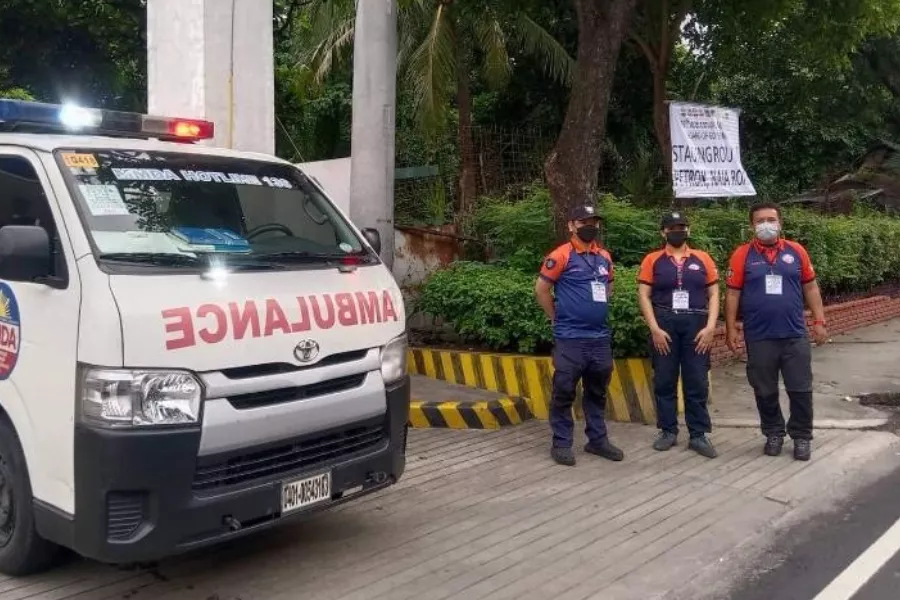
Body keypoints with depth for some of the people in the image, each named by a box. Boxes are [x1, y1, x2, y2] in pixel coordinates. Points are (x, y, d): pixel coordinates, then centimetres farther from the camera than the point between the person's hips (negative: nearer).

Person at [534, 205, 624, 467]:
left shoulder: (605, 257, 11)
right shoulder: (561, 256, -9)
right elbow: (541, 289, -7)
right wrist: (558, 317, -1)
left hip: (600, 337, 6)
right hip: (570, 339, -6)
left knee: (597, 392, 14)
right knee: (564, 392, 0)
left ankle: (598, 439, 25)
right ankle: (561, 443, 10)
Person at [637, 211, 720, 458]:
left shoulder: (702, 258, 7)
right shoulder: (652, 260, 3)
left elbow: (714, 294, 6)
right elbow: (644, 295, -1)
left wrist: (710, 326, -6)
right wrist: (655, 328, -10)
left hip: (696, 325, 1)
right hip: (664, 326, 0)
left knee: (697, 382, 3)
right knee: (664, 381, 5)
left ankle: (699, 435, 10)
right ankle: (668, 431, 17)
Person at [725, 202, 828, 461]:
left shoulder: (796, 251, 3)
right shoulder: (743, 255, -2)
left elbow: (810, 287, 8)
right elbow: (732, 294, 0)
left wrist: (819, 320, 4)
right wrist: (731, 328, -3)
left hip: (795, 335, 1)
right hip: (759, 337, -1)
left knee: (800, 389, 5)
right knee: (765, 391, 10)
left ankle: (802, 437, 19)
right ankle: (773, 434, 26)